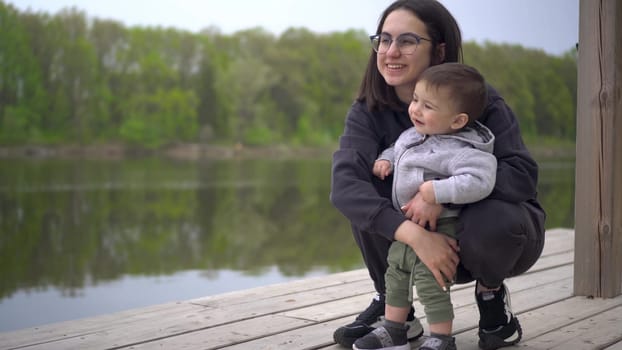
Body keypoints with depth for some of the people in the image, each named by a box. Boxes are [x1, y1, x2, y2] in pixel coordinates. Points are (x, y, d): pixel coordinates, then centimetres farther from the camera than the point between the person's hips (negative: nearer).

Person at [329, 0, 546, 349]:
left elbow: (522, 175, -27)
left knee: (490, 221, -36)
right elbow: (345, 184, -31)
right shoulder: (368, 112, -13)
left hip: (501, 233, -2)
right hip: (428, 238, 2)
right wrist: (415, 235, -45)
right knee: (366, 198, -22)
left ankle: (491, 293, -2)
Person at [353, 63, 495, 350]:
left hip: (440, 228, -10)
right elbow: (397, 148, 25)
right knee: (396, 273, 18)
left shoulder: (458, 151, -24)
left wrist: (437, 191, -38)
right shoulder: (413, 135, 4)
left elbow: (478, 181, -37)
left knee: (429, 280, -8)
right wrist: (386, 159, 4)